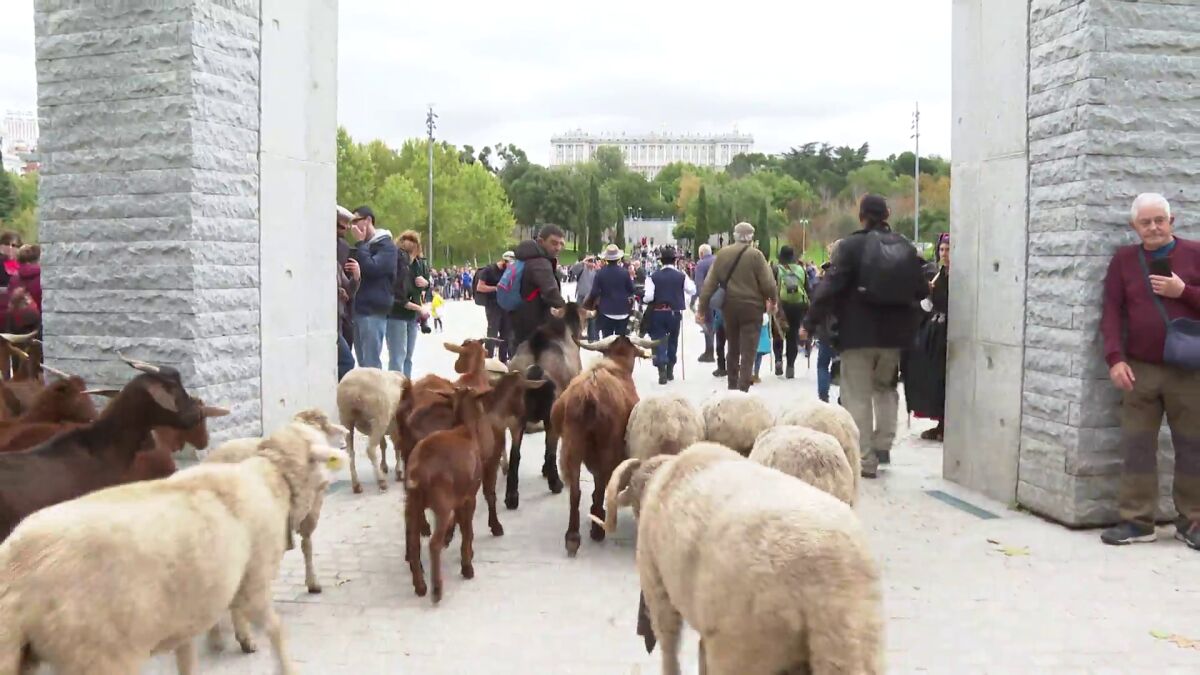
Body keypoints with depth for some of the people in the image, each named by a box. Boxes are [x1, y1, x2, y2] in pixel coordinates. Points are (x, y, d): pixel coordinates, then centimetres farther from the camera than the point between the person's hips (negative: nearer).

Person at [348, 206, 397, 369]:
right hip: (357, 308, 8)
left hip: (374, 310, -8)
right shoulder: (362, 246, 19)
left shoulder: (386, 245, -4)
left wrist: (360, 243, -9)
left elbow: (372, 268, -18)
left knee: (371, 363, -8)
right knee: (362, 362, 11)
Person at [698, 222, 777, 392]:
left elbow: (709, 284, 1)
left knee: (733, 349, 18)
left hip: (729, 307, 4)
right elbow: (768, 283, -11)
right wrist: (773, 300, 8)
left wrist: (702, 308, 4)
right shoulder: (755, 255, -8)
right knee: (747, 352, -4)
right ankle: (742, 390, -12)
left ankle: (732, 387, 29)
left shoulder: (722, 254, 4)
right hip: (751, 307, -4)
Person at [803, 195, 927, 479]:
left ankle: (865, 460, 2)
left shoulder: (851, 245, -9)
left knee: (858, 397, 2)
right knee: (886, 387, 24)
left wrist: (810, 322, -8)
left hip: (858, 333, -4)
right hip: (893, 333, 5)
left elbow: (831, 287, -14)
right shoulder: (906, 247, 4)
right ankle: (883, 446, 22)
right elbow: (921, 290, 7)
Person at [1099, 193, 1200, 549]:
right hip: (1140, 370, 2)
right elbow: (1112, 312, 3)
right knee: (1136, 446, 3)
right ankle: (1137, 520, 10)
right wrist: (1115, 359, -7)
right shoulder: (1124, 259, 7)